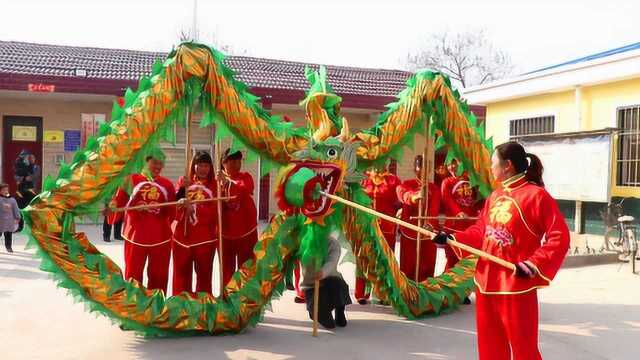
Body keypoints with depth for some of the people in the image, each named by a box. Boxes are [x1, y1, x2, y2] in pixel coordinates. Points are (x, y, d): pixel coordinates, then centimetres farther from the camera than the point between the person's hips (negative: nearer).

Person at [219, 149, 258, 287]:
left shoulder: (245, 177, 0)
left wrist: (227, 181, -34)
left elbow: (246, 190, -22)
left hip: (246, 231, -1)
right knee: (227, 267, 12)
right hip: (225, 232, 2)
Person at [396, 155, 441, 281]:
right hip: (409, 231, -1)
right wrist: (414, 196, -50)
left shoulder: (434, 188, 7)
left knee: (427, 267, 5)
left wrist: (429, 223, -34)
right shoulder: (407, 184, 1)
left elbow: (435, 209, -12)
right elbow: (401, 193, -26)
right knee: (408, 266, 1)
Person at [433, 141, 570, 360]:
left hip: (516, 284, -7)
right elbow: (481, 231, 14)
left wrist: (533, 265, -22)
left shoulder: (536, 195, -13)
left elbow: (559, 237, -15)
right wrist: (452, 239, 2)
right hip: (486, 280, 8)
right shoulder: (494, 196, 11)